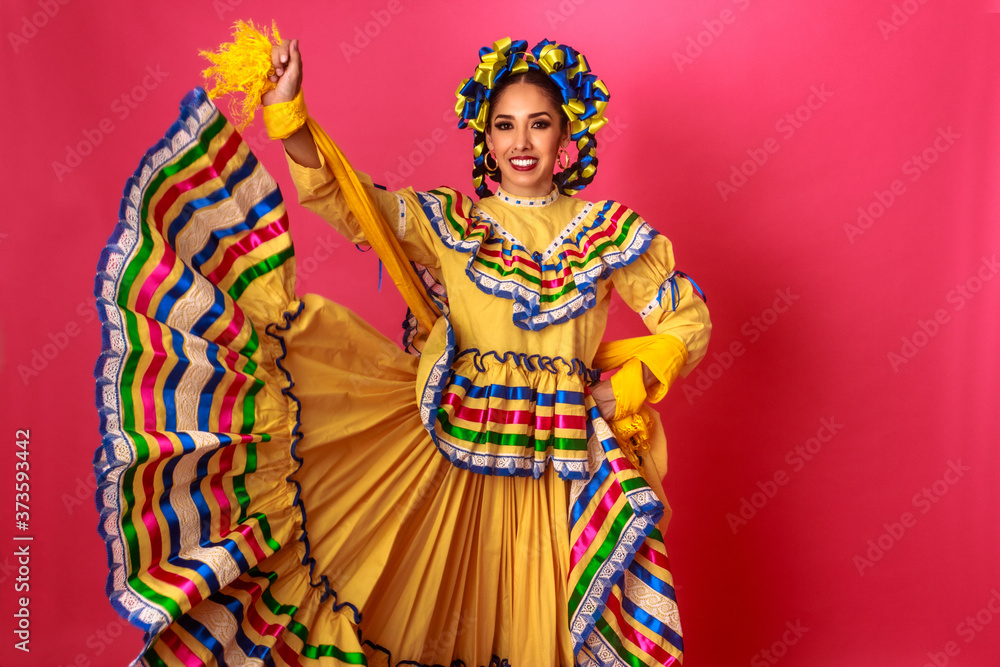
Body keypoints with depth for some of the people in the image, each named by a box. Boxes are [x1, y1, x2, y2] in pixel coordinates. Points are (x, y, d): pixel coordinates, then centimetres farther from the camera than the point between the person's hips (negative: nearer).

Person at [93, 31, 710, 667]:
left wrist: (624, 390, -8)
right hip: (451, 438, 1)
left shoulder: (608, 229, 1)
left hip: (563, 462, 0)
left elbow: (689, 318, 3)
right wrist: (287, 113, -22)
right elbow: (347, 199, -9)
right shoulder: (448, 221, 2)